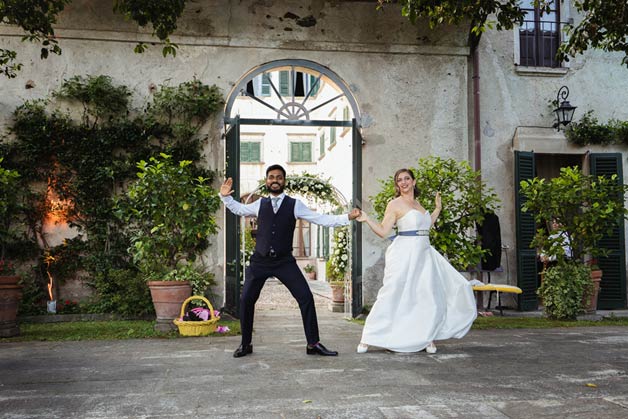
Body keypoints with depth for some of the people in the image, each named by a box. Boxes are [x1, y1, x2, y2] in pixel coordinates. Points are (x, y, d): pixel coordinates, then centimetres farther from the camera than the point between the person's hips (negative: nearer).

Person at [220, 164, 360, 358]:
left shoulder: (294, 205, 2)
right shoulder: (260, 204, 8)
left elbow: (321, 219, -2)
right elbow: (239, 209, 26)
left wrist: (348, 217, -11)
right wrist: (225, 197, 12)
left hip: (284, 262, -1)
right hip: (260, 261, 1)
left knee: (306, 298, -8)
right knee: (246, 299, -2)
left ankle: (313, 344, 5)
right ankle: (245, 344, 17)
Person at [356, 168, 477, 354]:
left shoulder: (417, 203, 16)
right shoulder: (395, 204, -4)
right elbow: (383, 231, -7)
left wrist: (437, 209, 27)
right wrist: (366, 219, -19)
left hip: (424, 254, 7)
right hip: (404, 254, -7)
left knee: (432, 295, 3)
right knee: (392, 295, -8)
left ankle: (428, 337, 18)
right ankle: (367, 339, 0)